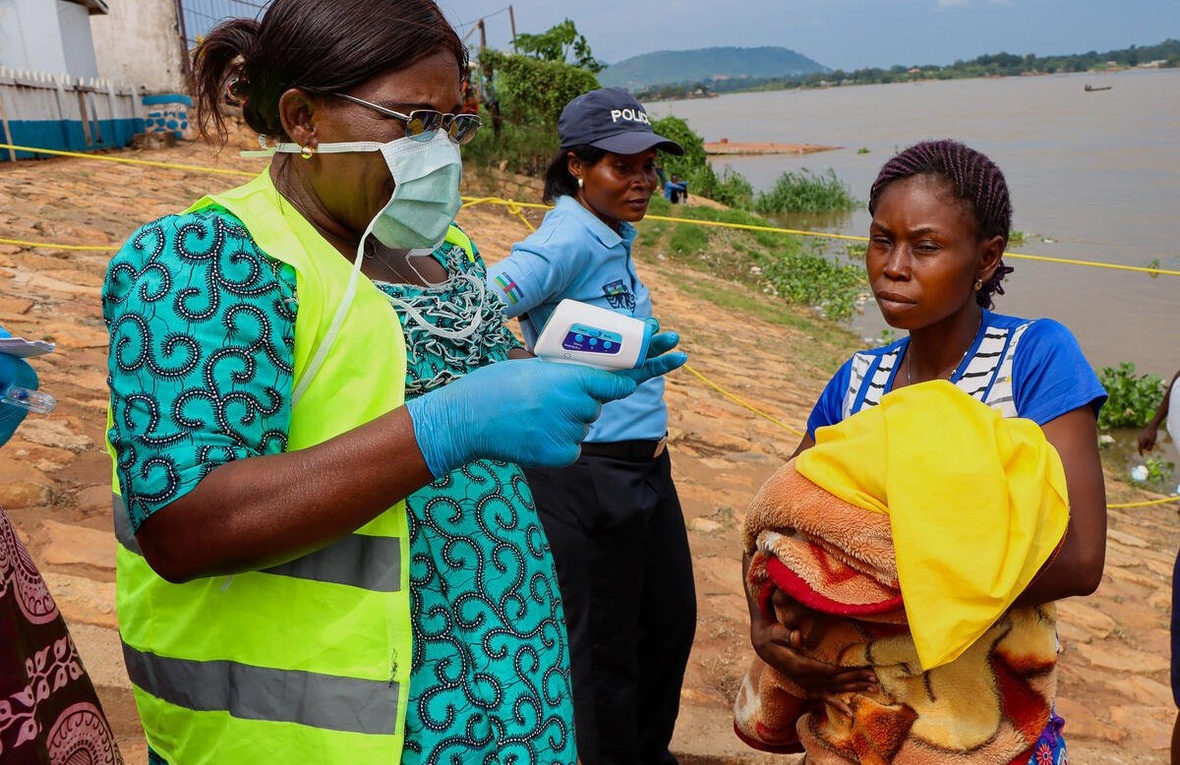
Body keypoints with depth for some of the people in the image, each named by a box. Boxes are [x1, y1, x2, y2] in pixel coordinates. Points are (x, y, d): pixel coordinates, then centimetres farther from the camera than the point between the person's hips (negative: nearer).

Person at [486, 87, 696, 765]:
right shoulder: (568, 240, -18)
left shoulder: (617, 240, 9)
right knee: (605, 644, 9)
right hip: (588, 474, -9)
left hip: (648, 463, 9)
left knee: (672, 621, 22)